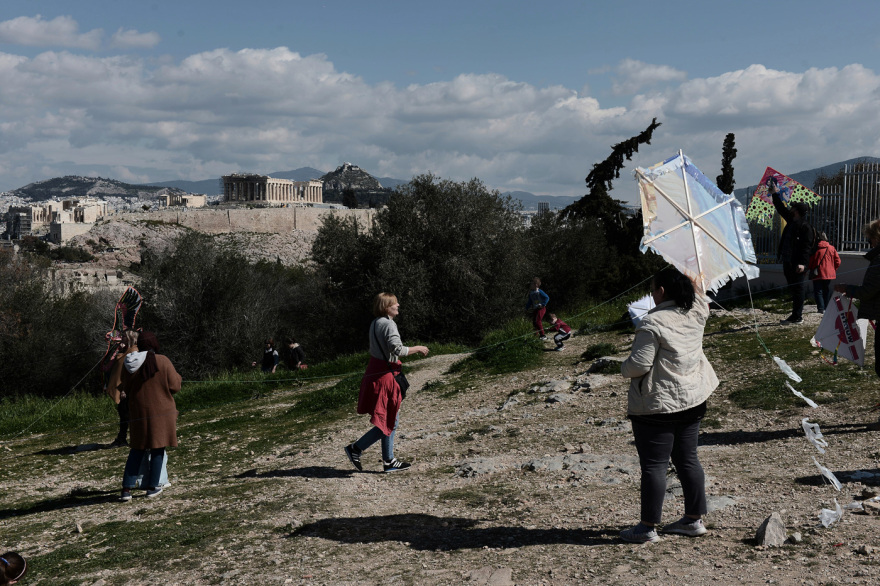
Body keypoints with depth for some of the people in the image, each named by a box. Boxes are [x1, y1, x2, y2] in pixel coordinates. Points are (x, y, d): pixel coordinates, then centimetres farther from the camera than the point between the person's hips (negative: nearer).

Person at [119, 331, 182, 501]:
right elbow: (174, 386, -8)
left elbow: (127, 388, 8)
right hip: (161, 411, -3)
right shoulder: (163, 361, -12)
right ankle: (153, 487, 11)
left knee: (137, 449, 14)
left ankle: (127, 488, 9)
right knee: (157, 448, 8)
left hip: (138, 412, 3)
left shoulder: (130, 365, -2)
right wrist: (178, 377, 12)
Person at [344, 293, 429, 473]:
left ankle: (389, 461, 19)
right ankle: (356, 448, 0)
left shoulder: (375, 323, 13)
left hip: (375, 373, 10)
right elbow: (398, 350, -24)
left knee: (389, 422, 15)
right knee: (388, 423, -2)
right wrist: (418, 349, -11)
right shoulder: (388, 324, -16)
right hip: (385, 375, -10)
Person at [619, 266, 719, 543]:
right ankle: (694, 519, 24)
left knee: (654, 465, -1)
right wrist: (679, 274, 24)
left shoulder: (652, 323, -20)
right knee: (687, 459, 16)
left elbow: (639, 365, -20)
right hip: (692, 401, 8)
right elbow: (696, 296, 26)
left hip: (658, 405, -8)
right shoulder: (696, 315, 1)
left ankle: (648, 526, 6)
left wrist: (625, 369, 1)